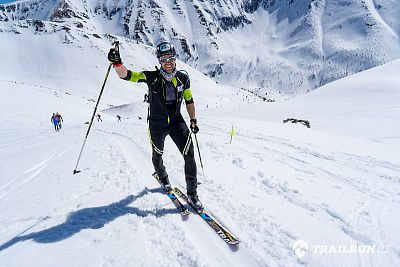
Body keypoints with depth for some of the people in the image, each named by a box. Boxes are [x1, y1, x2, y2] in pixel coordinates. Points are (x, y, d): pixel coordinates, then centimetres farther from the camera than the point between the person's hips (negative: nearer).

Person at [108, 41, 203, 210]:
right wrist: (117, 63, -41)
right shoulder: (152, 77, -12)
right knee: (157, 155, 19)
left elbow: (189, 101, 9)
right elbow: (127, 75, -21)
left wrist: (193, 121, 6)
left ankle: (192, 193, 5)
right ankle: (162, 177, 52)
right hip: (157, 124, -1)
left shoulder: (183, 78, -4)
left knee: (189, 155, -10)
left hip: (177, 122, 1)